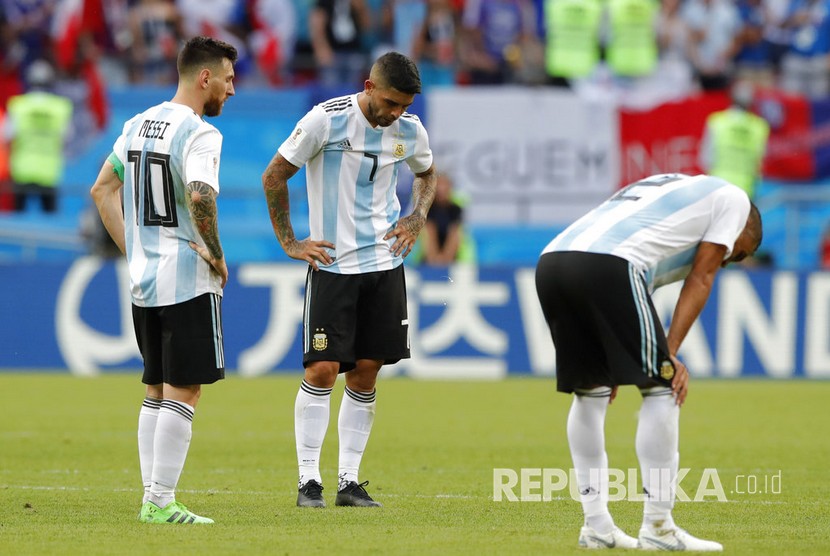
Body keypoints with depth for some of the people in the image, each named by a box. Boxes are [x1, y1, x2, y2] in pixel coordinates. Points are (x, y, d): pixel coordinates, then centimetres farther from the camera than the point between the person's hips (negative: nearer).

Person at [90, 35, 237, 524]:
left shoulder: (138, 125, 12)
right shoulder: (199, 133, -14)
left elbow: (103, 189, 19)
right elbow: (199, 196, -30)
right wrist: (216, 255, -16)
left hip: (144, 281, 8)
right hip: (189, 281, -8)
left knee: (157, 390, 14)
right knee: (183, 391, -5)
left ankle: (152, 497, 14)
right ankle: (162, 502, -8)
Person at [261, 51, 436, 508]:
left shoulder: (410, 130, 2)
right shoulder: (326, 119, -13)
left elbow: (426, 174, 24)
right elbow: (274, 177, -4)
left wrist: (417, 218, 7)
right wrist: (289, 242, -4)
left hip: (384, 264, 4)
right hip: (331, 263, -4)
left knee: (366, 372, 4)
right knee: (321, 370, -9)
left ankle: (349, 481, 10)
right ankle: (309, 481, -3)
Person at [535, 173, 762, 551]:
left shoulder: (666, 191, 39)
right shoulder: (733, 199, 20)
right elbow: (700, 281, 9)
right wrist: (670, 355, 4)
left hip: (550, 263, 8)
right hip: (606, 265, -8)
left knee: (590, 390, 19)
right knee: (661, 388, 2)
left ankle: (596, 525, 19)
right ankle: (658, 527, 1)